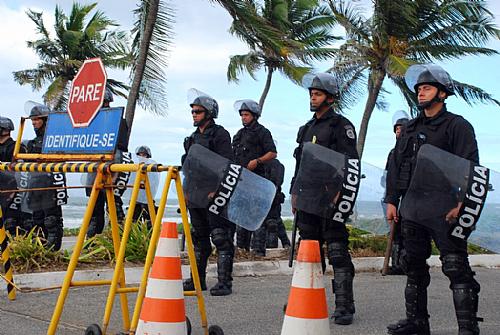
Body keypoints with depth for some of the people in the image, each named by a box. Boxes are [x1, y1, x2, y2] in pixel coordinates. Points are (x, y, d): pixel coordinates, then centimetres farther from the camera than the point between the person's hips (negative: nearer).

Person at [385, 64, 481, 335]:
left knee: (457, 268, -9)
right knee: (413, 266, 11)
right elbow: (395, 166, 19)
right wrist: (392, 200, 11)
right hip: (411, 208, 7)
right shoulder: (410, 129, 18)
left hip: (444, 209, -6)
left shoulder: (457, 126, 0)